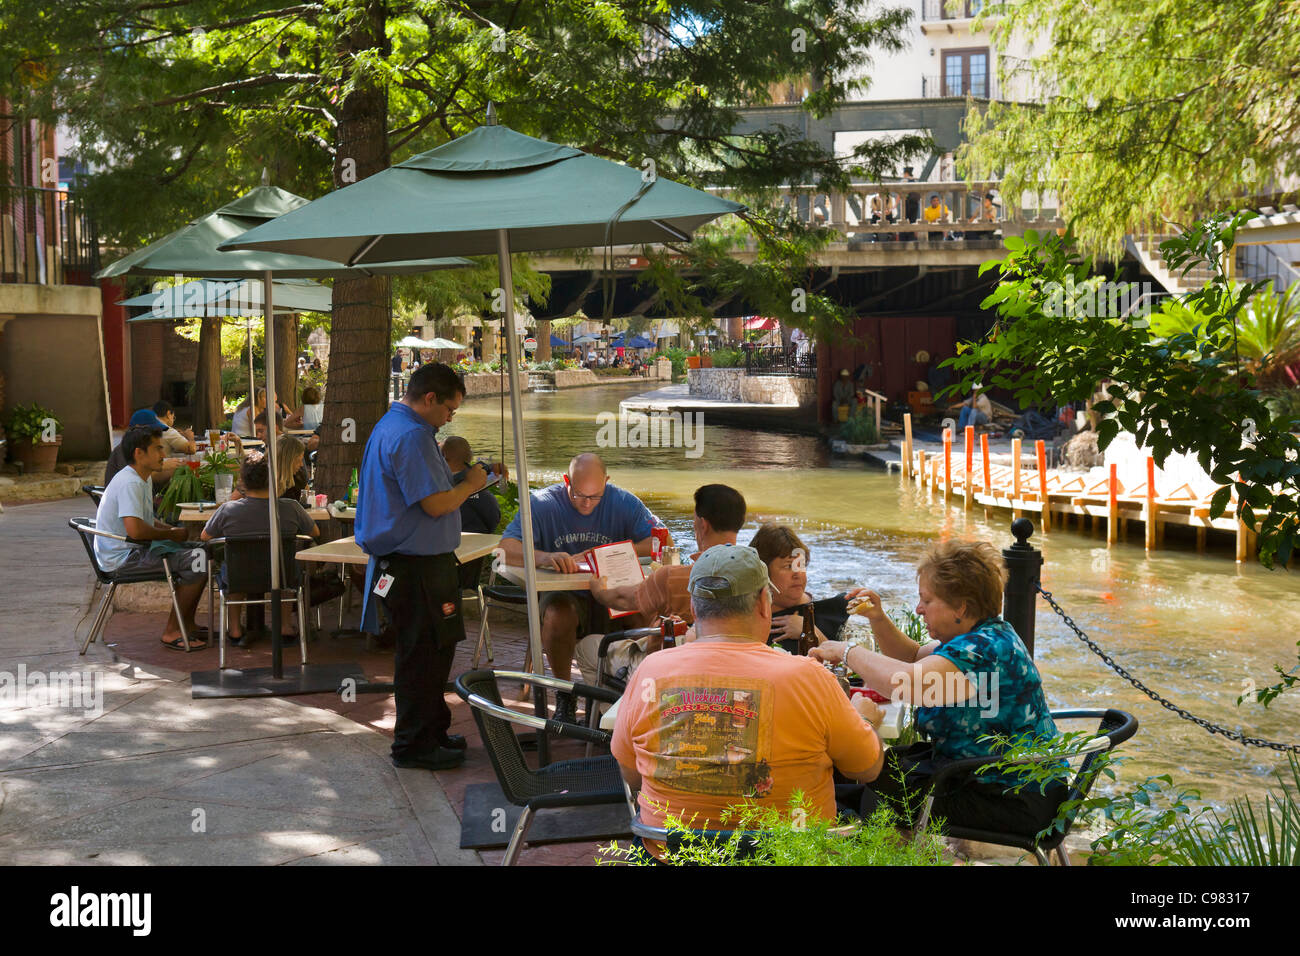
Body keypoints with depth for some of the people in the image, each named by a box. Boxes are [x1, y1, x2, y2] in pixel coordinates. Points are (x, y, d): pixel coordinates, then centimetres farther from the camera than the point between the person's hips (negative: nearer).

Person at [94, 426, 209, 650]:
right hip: (123, 557, -11)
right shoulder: (130, 483, -21)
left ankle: (187, 624, 18)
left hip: (135, 549, 11)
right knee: (199, 560, -20)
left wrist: (172, 530, 7)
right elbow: (135, 529, -32)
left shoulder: (144, 479, 13)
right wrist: (171, 534, -16)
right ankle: (172, 632, -10)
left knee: (198, 550, 14)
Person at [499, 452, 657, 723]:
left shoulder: (624, 503, -1)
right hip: (565, 596, -1)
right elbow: (507, 548, -17)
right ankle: (564, 696, -11)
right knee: (557, 616, -36)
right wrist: (544, 557, -40)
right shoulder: (543, 504, -6)